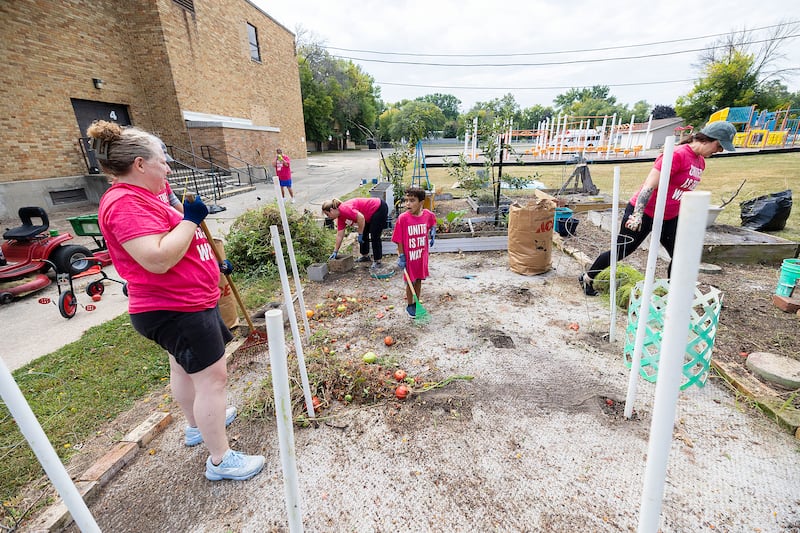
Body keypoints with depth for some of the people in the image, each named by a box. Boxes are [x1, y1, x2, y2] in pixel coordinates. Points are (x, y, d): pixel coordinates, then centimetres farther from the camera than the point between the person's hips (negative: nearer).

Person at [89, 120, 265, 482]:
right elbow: (158, 259, -33)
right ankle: (220, 460, 10)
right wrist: (190, 220, -23)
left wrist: (212, 264, 23)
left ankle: (198, 424, 45)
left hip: (184, 302, 11)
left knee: (185, 368, 24)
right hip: (176, 309, -11)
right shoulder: (125, 203, -22)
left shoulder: (140, 198, 13)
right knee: (212, 377, -5)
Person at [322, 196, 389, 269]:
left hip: (380, 208, -10)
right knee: (364, 234, 15)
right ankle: (365, 256, 30)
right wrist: (335, 252, 10)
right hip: (371, 214, 10)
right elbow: (339, 235, 8)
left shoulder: (344, 209, -24)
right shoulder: (340, 216, 5)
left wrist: (360, 234, -22)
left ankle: (377, 262, -1)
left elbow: (361, 217, -33)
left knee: (374, 236, -9)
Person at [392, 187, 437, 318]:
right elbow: (399, 240, -13)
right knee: (410, 281, 10)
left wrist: (432, 233, 1)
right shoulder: (403, 218, -19)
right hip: (409, 256, -3)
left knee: (419, 280, 18)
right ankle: (410, 305, 30)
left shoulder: (428, 215, -9)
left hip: (422, 255, 3)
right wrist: (401, 257, -12)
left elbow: (433, 222, 17)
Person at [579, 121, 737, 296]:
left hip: (670, 217, 8)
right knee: (621, 251, 1)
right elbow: (649, 186, -24)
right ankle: (586, 278, 16)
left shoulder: (700, 162, 9)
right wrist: (637, 216, -31)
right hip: (644, 212, -8)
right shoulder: (677, 155, -18)